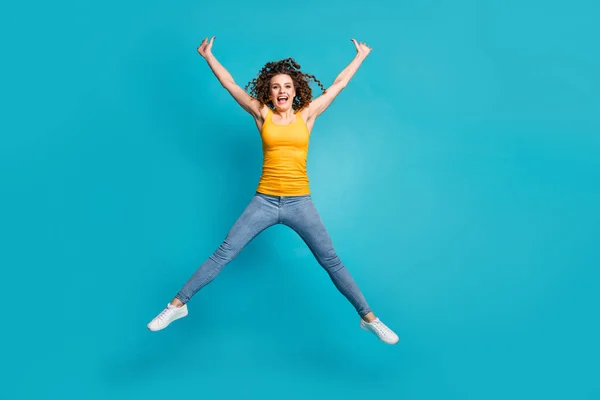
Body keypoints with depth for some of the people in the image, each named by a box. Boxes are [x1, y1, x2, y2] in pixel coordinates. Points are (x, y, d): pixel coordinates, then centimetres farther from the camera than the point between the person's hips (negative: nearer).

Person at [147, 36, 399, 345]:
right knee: (223, 254, -1)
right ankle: (177, 305, 11)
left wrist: (360, 56, 23)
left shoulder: (307, 115, 5)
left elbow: (339, 85, 14)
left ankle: (369, 318, 13)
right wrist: (208, 56, 14)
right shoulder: (262, 115, 4)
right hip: (264, 201, 0)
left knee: (331, 262, 2)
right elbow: (230, 84, 10)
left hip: (300, 203, 0)